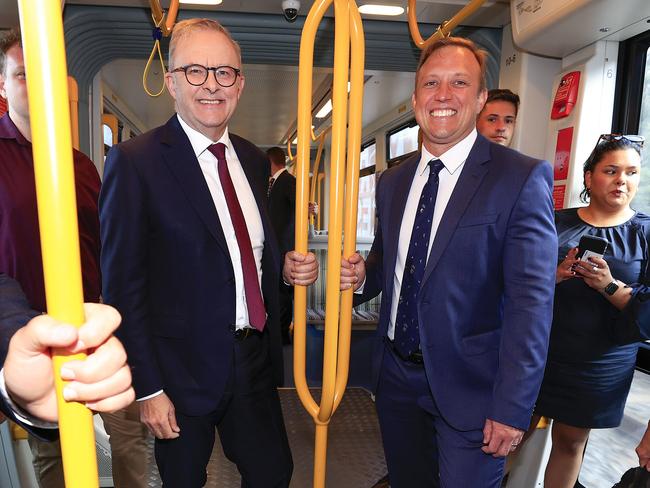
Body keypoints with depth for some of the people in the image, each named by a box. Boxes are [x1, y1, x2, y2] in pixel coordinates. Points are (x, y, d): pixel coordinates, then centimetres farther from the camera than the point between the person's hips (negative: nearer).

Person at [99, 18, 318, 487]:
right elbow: (124, 286, -13)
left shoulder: (254, 160, 5)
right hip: (184, 369, -4)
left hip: (256, 359, 5)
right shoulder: (135, 161, -13)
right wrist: (148, 388, -12)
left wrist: (285, 268, -4)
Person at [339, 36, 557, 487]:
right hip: (396, 374, 6)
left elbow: (531, 299, -16)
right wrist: (361, 275, -8)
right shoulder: (392, 181, 5)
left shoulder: (522, 178, -13)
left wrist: (512, 407, -17)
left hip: (468, 385, -5)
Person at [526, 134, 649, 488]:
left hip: (599, 367, 0)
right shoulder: (555, 223, 1)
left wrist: (609, 285, -23)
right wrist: (553, 275, -21)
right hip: (536, 354, 1)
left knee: (570, 441, 15)